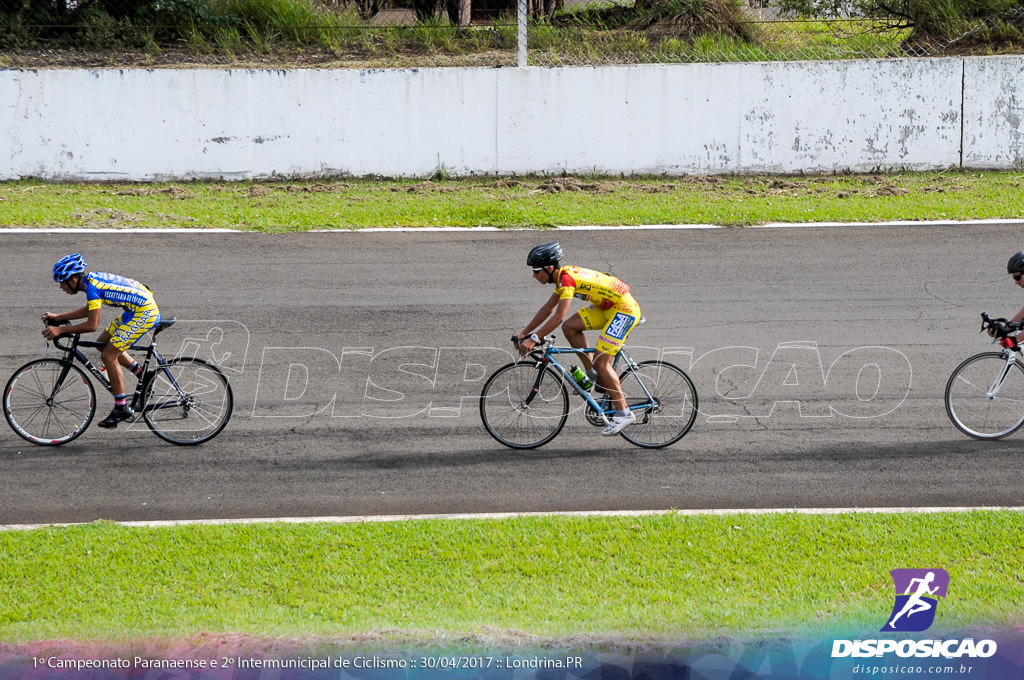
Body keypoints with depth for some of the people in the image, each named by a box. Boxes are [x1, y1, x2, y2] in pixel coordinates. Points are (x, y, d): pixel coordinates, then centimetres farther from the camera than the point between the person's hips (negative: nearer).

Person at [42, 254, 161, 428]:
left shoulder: (92, 287, -20)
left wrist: (60, 330, -20)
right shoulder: (92, 278, 9)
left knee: (108, 355, -8)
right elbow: (89, 310, 24)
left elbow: (92, 325, -25)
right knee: (104, 342, 17)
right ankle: (143, 376, 21)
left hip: (144, 313, -10)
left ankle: (122, 408, -3)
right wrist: (57, 317, 21)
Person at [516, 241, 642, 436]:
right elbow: (548, 309, 17)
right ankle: (594, 376, 10)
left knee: (601, 362, -12)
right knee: (570, 327, 3)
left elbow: (558, 317, -27)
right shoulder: (563, 276, 9)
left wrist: (534, 339, -25)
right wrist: (524, 333, 16)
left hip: (625, 310, -10)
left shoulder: (567, 278, -21)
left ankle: (623, 413, -7)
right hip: (608, 307, 10)